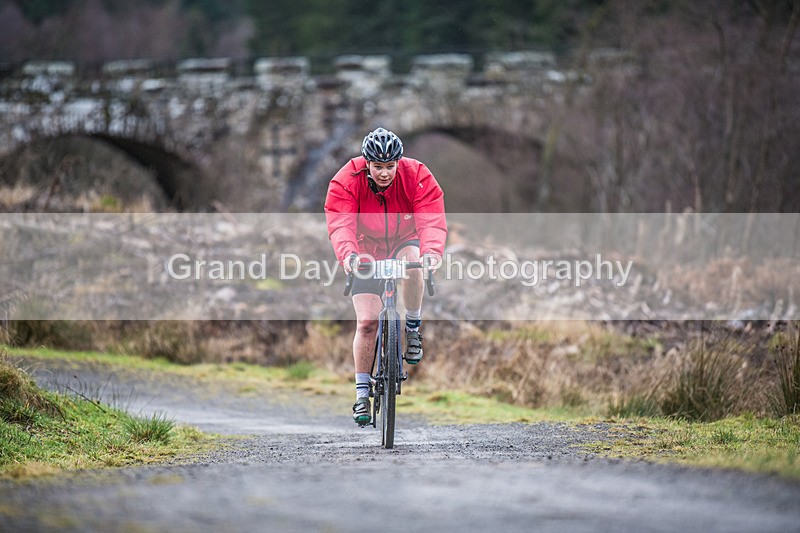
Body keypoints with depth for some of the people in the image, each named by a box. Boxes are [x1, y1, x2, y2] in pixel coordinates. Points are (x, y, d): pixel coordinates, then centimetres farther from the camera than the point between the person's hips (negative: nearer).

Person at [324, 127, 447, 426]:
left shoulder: (417, 177, -22)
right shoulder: (346, 182, -23)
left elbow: (432, 219, -34)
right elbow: (340, 224, -35)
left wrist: (432, 251, -54)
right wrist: (347, 253, -56)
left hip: (404, 244, 0)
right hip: (367, 253, 0)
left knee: (412, 261, -37)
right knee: (366, 322, -12)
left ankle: (413, 327, -13)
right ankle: (362, 392, 0)